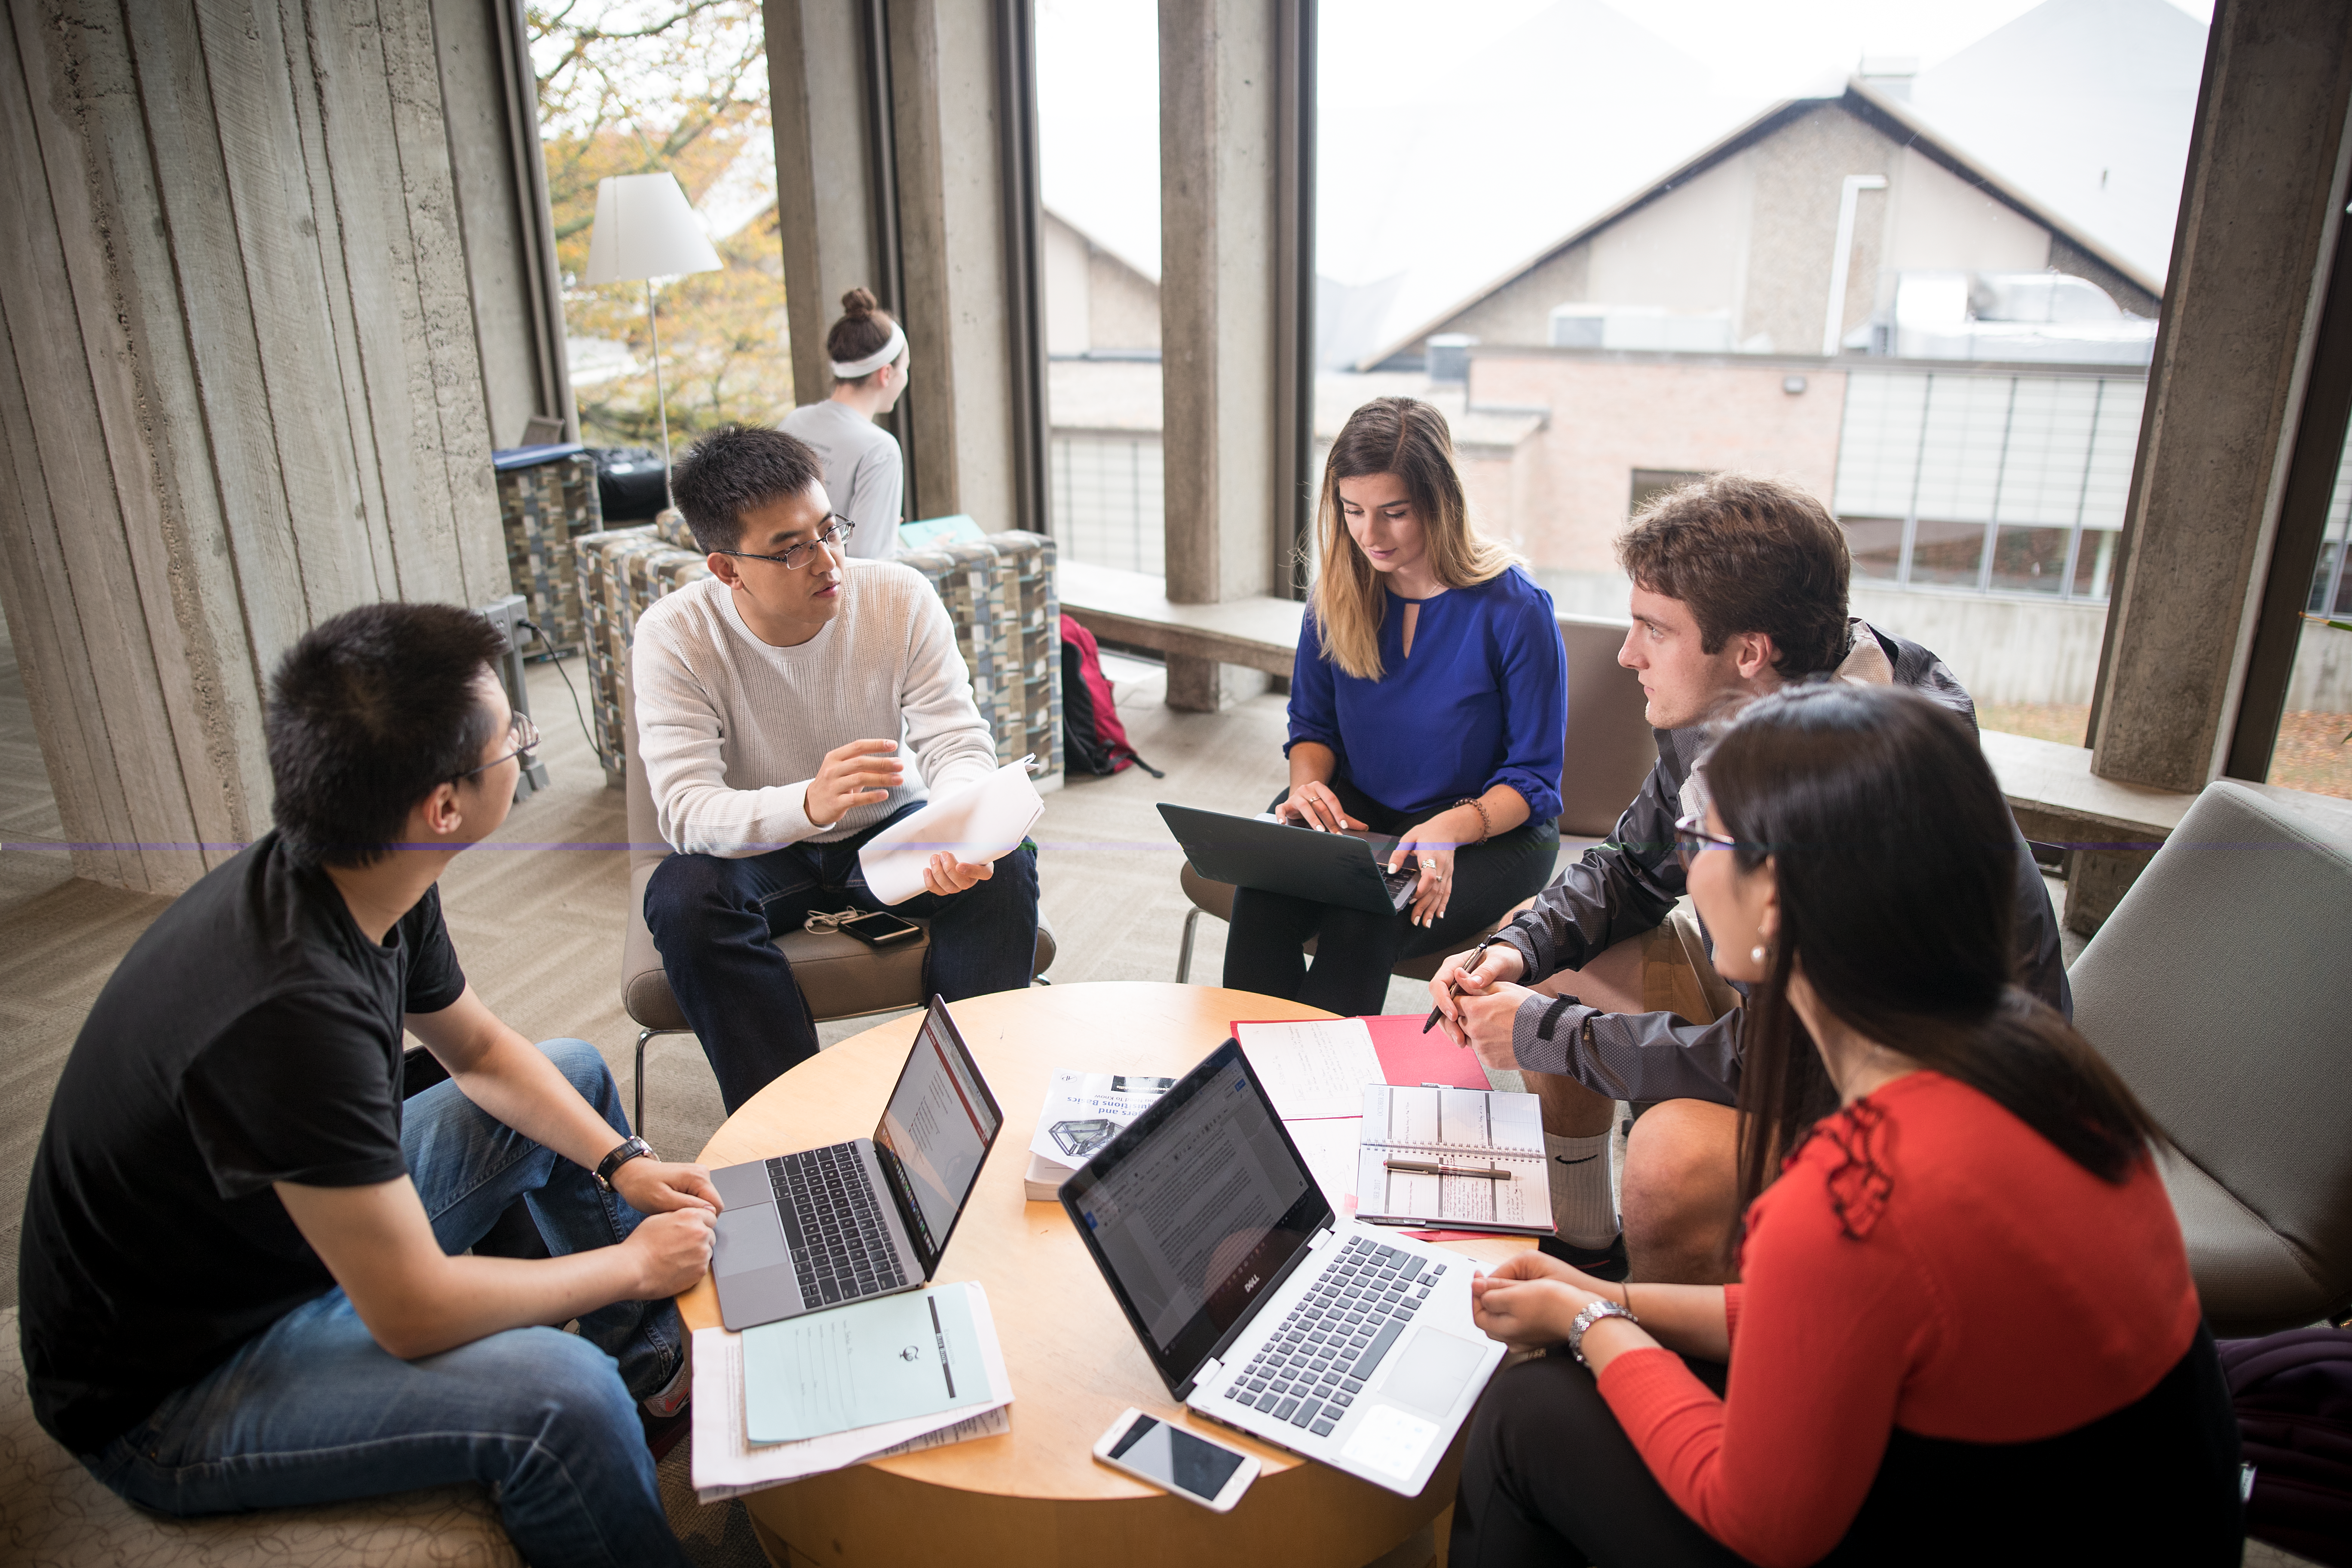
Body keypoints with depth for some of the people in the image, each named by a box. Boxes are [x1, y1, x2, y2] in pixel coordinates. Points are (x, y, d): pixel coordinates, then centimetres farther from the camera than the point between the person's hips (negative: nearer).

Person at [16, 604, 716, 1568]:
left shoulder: (369, 882, -11)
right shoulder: (292, 1008, -39)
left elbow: (482, 1050, 8)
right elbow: (415, 1315, -32)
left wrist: (622, 1163, -3)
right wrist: (633, 1263, -18)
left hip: (307, 1230, 10)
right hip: (166, 1388, -9)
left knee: (574, 1074, 14)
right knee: (558, 1394, -31)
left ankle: (661, 1370, 25)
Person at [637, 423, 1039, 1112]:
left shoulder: (901, 597, -15)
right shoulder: (673, 636, -20)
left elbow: (959, 743, -15)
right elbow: (685, 810, -28)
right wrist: (808, 804, -50)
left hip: (887, 829, 2)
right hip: (756, 852, -1)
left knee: (1006, 865, -26)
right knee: (681, 897, -32)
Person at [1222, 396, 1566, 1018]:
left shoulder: (1514, 609, -15)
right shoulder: (1339, 592, 0)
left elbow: (1534, 776, -9)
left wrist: (1454, 827, -29)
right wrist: (1307, 783, -11)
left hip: (1495, 830, -4)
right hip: (1359, 813, 4)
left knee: (1361, 923, -33)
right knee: (1262, 894, -28)